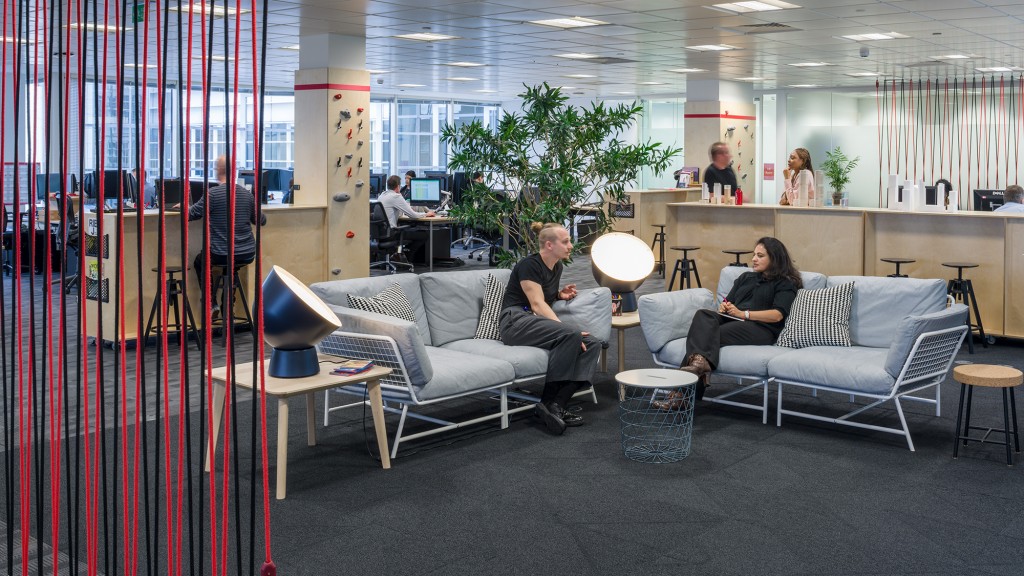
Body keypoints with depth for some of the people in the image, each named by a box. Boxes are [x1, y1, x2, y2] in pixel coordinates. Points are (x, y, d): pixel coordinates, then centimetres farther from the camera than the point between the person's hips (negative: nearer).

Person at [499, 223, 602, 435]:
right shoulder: (529, 264, -11)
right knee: (570, 336, -34)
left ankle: (557, 404, -25)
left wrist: (560, 295, 7)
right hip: (516, 321, -8)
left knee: (592, 344, -16)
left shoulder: (557, 266, 15)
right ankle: (548, 402, -28)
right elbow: (537, 304, -19)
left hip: (540, 323, 9)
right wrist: (569, 331, -28)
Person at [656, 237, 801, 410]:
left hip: (761, 329, -6)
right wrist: (724, 307, 0)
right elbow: (727, 302, 26)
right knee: (703, 315, -28)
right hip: (731, 321, 6)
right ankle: (700, 362, -53)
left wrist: (742, 313, -12)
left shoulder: (785, 284, 11)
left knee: (710, 334, -32)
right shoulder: (745, 277, 32)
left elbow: (777, 315, -5)